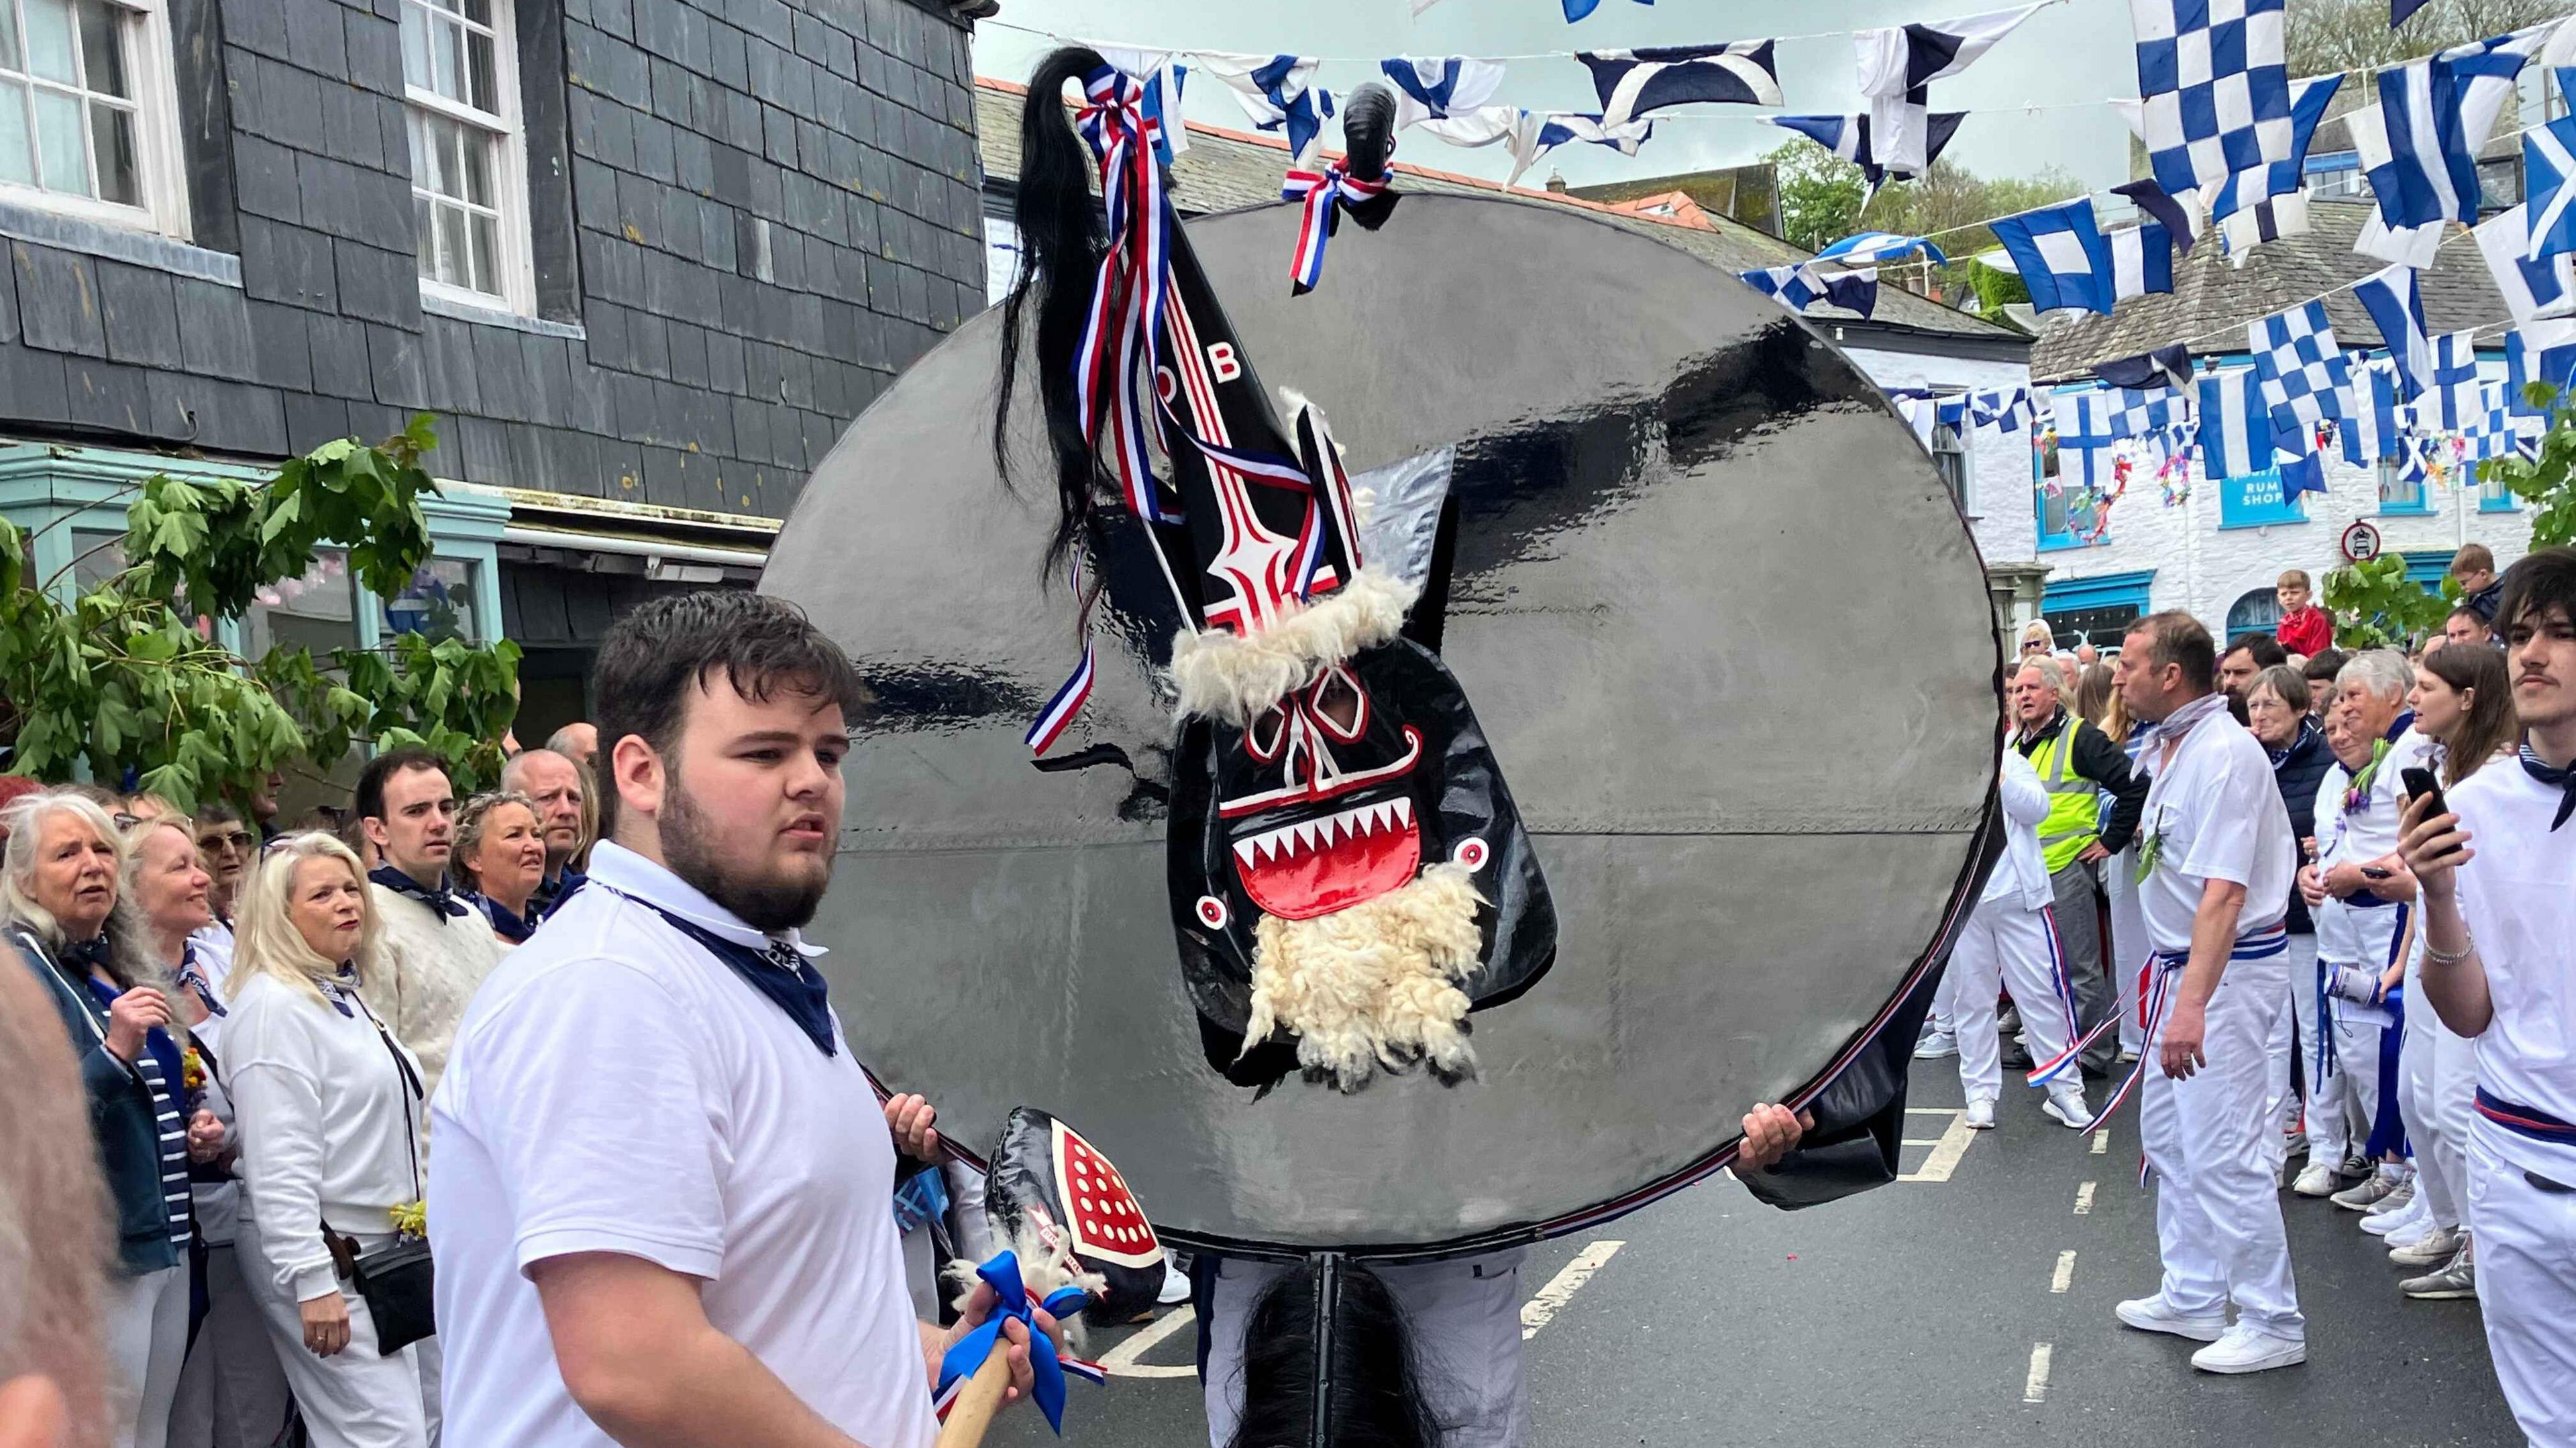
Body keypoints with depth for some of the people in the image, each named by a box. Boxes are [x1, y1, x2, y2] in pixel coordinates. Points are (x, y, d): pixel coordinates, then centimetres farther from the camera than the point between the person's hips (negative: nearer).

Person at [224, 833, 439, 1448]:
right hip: (326, 1261, -9)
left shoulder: (355, 996, 16)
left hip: (389, 1250, 9)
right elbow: (278, 1163, -19)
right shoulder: (275, 1005, -13)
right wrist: (311, 1282, -22)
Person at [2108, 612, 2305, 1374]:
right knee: (2168, 1134, 18)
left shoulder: (2224, 752, -21)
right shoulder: (2169, 745, 10)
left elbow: (2224, 891, -28)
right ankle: (2192, 1297, 30)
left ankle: (2273, 1323, 8)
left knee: (2223, 1152, -6)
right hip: (2182, 965, 11)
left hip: (2228, 969, -11)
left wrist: (2192, 1002, -33)